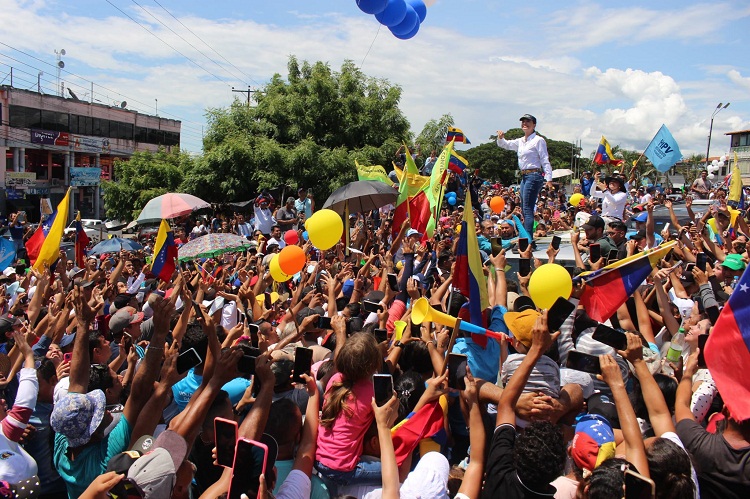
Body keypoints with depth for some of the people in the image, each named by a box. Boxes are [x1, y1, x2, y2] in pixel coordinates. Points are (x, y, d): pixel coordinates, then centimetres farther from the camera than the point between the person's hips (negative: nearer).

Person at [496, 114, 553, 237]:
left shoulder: (538, 140, -4)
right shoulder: (520, 141, 17)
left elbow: (545, 160, -8)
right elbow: (504, 144, 23)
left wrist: (549, 178, -15)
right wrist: (501, 137, -1)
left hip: (534, 175, -8)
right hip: (524, 176, 8)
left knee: (527, 209, -14)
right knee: (524, 209, 9)